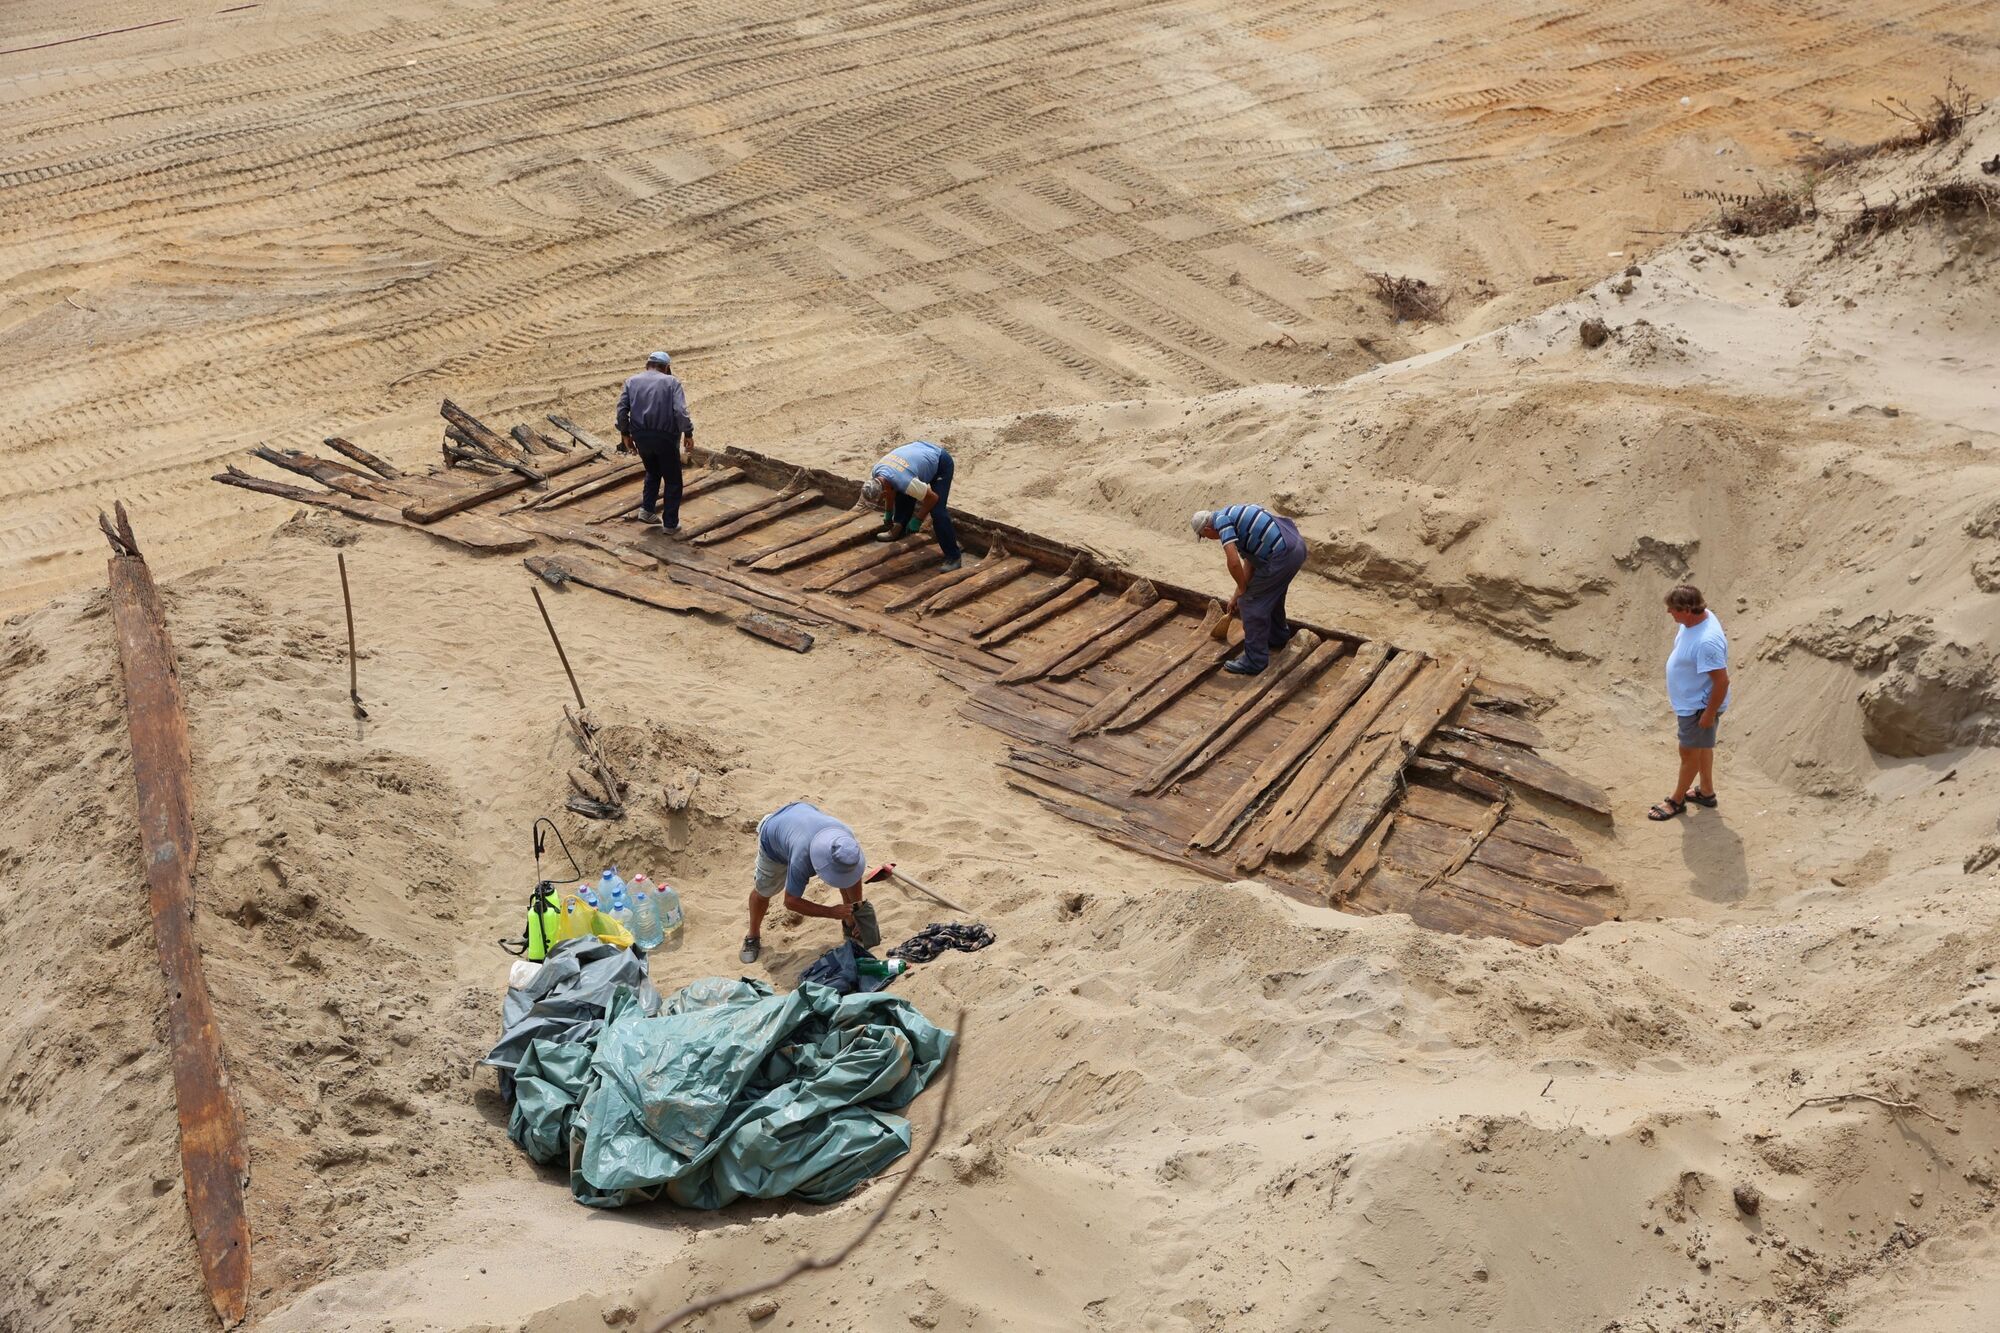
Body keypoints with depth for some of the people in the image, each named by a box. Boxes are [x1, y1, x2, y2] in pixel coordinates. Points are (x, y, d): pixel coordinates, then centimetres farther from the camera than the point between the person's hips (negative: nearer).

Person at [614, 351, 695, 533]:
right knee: (672, 480, 11)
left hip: (640, 437, 4)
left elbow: (622, 409, -1)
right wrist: (688, 434, -6)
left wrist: (625, 434, 9)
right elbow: (680, 411, -14)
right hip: (665, 436, -4)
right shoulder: (672, 382, 0)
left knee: (653, 472, 28)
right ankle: (670, 523, 10)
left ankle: (646, 509, 16)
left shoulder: (632, 381, 9)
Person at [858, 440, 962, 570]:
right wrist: (888, 514, 15)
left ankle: (954, 557, -9)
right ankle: (898, 530, 32)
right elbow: (891, 492, 8)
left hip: (941, 463, -8)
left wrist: (917, 521, -17)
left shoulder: (906, 483, -40)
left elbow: (933, 498, -26)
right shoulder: (875, 473, -16)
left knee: (937, 511, -16)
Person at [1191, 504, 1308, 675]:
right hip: (1297, 545, 9)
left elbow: (1233, 562, -17)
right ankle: (1278, 636, 52)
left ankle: (1255, 660, 10)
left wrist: (1242, 589, 2)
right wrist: (1237, 596, 28)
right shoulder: (1233, 515, 23)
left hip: (1282, 555, -9)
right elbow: (1248, 563, 26)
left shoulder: (1221, 520, -6)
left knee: (1252, 603, 4)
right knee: (1271, 593, 32)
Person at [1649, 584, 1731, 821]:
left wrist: (1709, 714, -21)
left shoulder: (1707, 642, -38)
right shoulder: (1694, 619, -9)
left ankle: (1677, 800, 31)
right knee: (1701, 745, 26)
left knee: (1689, 751, 11)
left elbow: (1722, 681, -31)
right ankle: (1706, 791, 45)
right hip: (1689, 701, 9)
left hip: (1699, 706, -9)